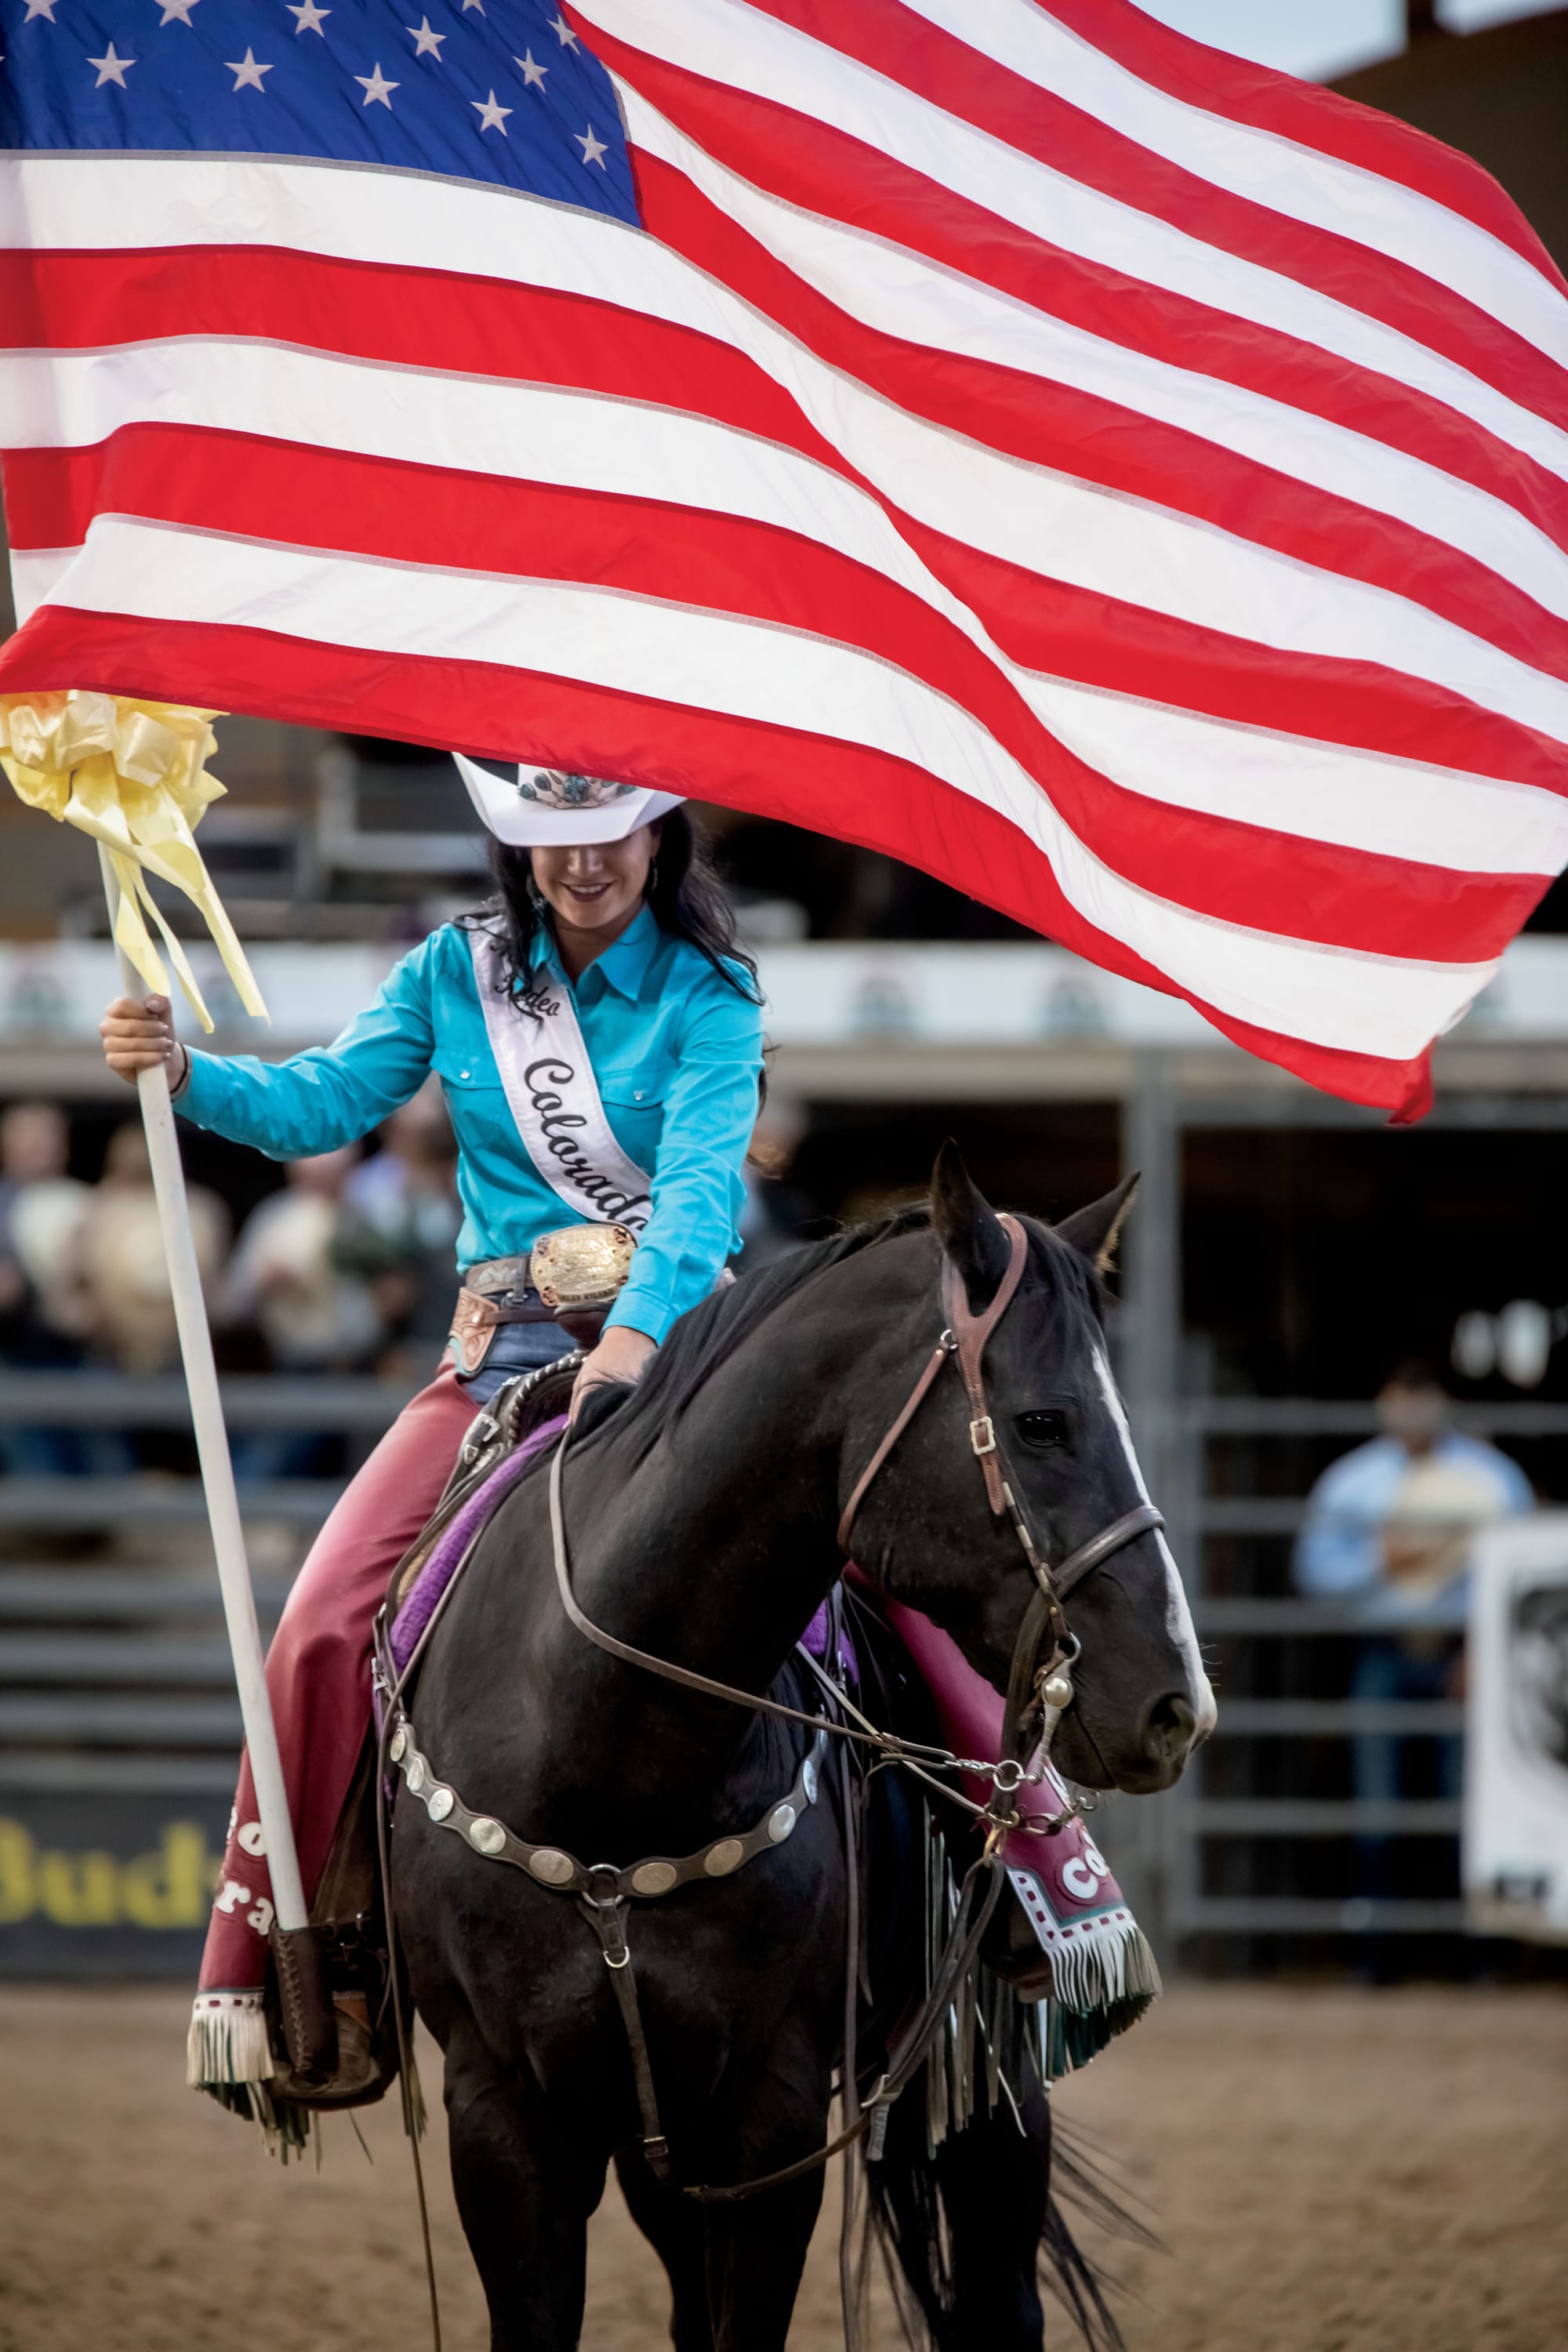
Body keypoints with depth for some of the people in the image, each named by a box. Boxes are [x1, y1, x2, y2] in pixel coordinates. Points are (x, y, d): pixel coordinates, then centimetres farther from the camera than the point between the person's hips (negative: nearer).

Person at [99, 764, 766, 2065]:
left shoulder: (709, 996, -1)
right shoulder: (459, 971, 11)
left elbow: (702, 1178, -15)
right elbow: (329, 1100, 4)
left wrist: (638, 1333, -32)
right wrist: (189, 1075, -17)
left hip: (670, 1347, -2)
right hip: (501, 1351, 2)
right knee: (325, 1625, -15)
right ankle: (252, 1969, -9)